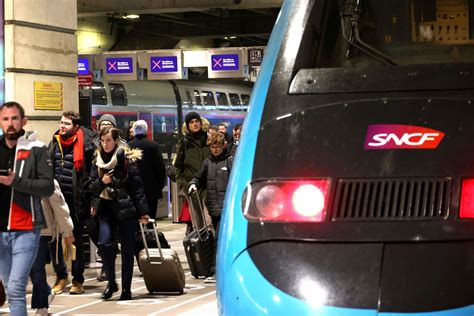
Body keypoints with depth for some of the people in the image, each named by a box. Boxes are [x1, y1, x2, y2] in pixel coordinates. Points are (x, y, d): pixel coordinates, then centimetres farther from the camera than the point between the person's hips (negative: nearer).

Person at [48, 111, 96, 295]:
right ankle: (61, 277, 17)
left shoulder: (85, 145, -6)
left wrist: (92, 201, -12)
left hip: (76, 200, -4)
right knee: (54, 240, 2)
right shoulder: (54, 144, 10)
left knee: (76, 241, 7)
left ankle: (78, 280, 17)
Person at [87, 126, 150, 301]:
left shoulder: (127, 159, -5)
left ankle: (126, 288, 13)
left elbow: (137, 187, -5)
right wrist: (101, 182, -12)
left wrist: (143, 211, -8)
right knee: (105, 242, -15)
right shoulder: (98, 161, 8)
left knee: (127, 248, 3)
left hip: (126, 208, -3)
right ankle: (111, 282, 4)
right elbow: (91, 186, 10)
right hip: (106, 208, 3)